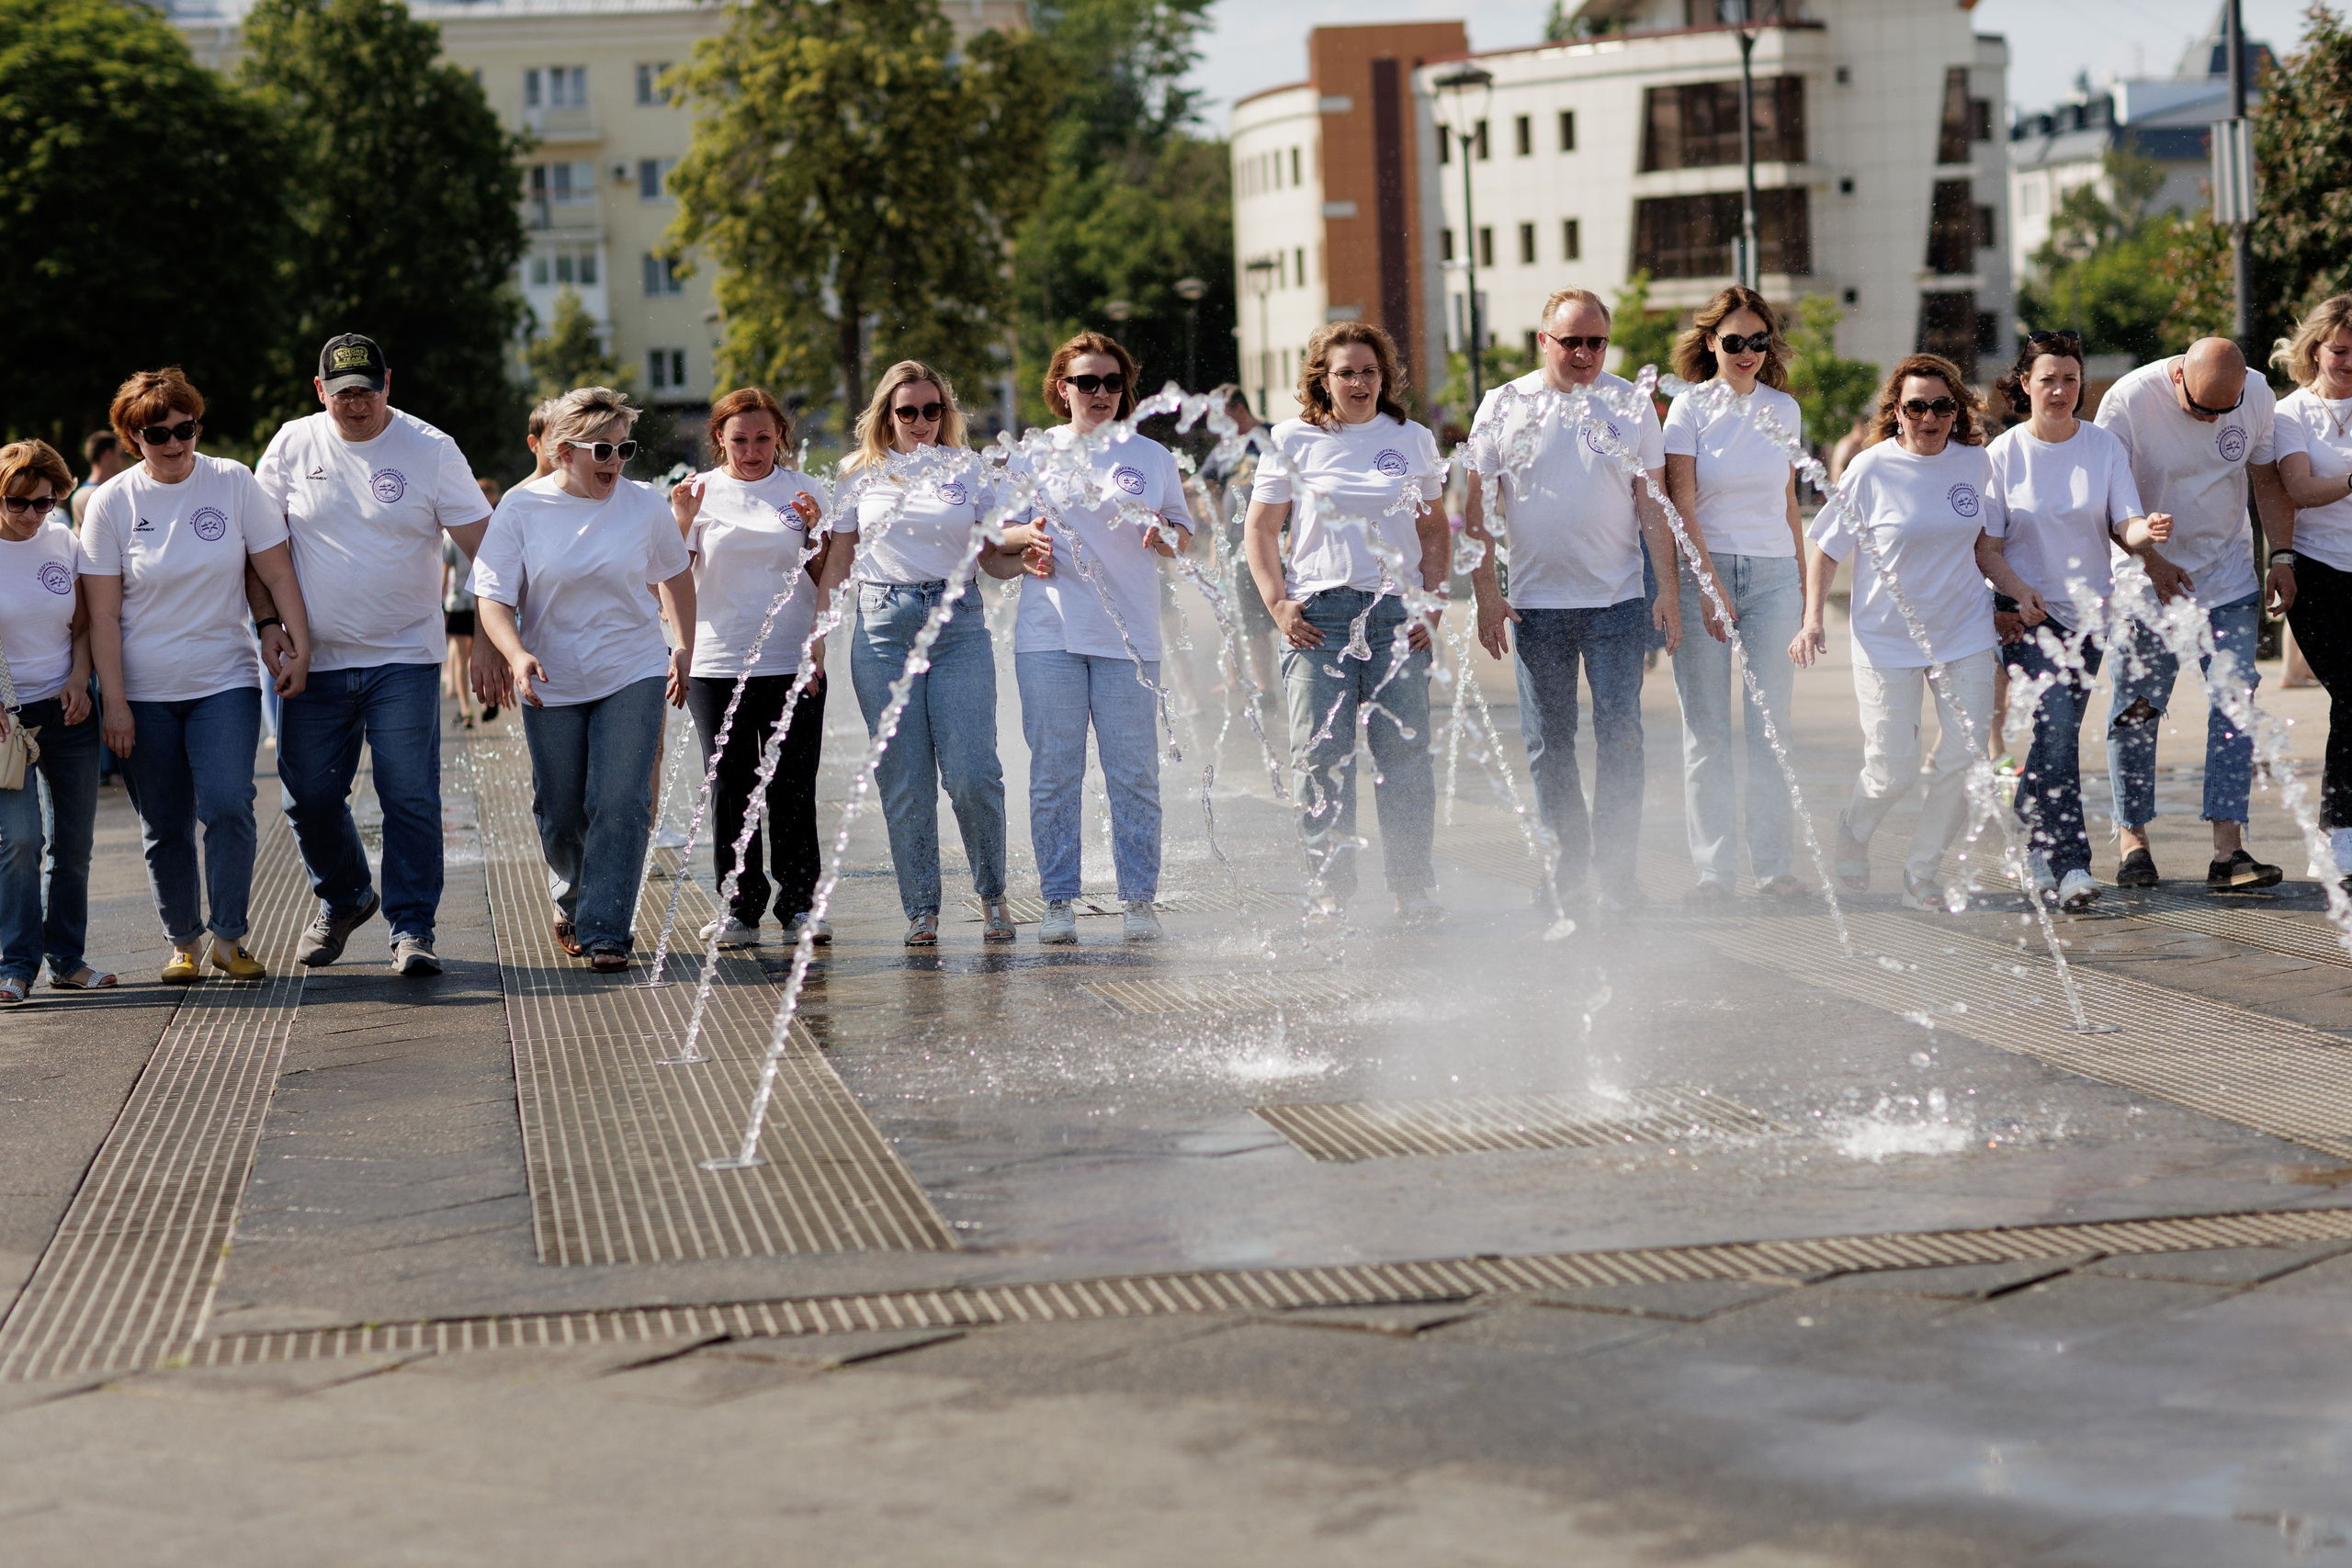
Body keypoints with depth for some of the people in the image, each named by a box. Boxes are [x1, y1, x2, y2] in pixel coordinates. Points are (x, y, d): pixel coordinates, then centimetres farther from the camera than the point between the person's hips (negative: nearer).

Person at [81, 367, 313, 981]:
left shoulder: (234, 482, -2)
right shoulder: (111, 502, -3)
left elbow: (278, 572, 3)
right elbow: (103, 614, -4)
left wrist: (299, 647, -3)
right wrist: (113, 703, -7)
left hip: (225, 682, 0)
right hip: (143, 693, 1)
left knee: (228, 805, -16)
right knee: (164, 827, 5)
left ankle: (229, 937, -2)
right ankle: (182, 942, 20)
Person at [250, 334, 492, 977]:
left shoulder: (430, 450, -2)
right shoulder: (293, 445, 4)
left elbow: (484, 544, -2)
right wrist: (268, 622, -2)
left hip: (405, 658, -2)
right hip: (315, 659, 3)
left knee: (411, 800, -7)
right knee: (309, 796, 8)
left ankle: (412, 929, 1)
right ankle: (343, 900, 32)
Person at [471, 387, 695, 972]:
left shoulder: (644, 504, -2)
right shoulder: (521, 508, -7)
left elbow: (675, 574, 15)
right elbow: (492, 595, -9)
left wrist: (685, 648, 16)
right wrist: (516, 653, -27)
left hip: (633, 677, 0)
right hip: (551, 684, 0)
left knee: (620, 805, -13)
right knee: (559, 814, 9)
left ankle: (607, 932, -9)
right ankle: (572, 901, 38)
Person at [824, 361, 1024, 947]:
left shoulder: (969, 468, 8)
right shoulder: (860, 472, 9)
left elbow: (993, 558, 10)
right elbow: (839, 558, 12)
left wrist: (1030, 556, -10)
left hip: (958, 623, -1)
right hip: (883, 628, 1)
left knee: (972, 775, -8)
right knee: (904, 782, 0)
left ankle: (992, 893, 11)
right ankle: (921, 909, 8)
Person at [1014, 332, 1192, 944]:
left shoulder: (1151, 456, 10)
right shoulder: (1032, 455, 10)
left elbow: (1184, 537, 13)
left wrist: (1163, 535, -9)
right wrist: (1026, 540, -6)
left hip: (1129, 637, 0)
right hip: (1049, 635, 0)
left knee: (1135, 775, -1)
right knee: (1053, 774, 0)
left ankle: (1139, 900, 6)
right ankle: (1058, 900, 7)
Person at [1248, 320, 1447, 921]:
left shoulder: (1413, 439, 11)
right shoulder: (1294, 440, 5)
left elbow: (1434, 532, 16)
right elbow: (1260, 531, 8)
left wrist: (1433, 606, 4)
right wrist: (1278, 605, -4)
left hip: (1397, 616, 1)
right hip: (1318, 616, -1)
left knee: (1404, 754, -3)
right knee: (1322, 758, -2)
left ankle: (1414, 891, 3)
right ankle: (1331, 893, 6)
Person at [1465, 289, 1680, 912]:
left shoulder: (1631, 404, 3)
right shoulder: (1505, 407, 2)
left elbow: (1653, 502, 5)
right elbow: (1478, 505, 3)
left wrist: (1669, 588, 0)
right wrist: (1484, 590, -3)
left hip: (1618, 602, -1)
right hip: (1535, 603, 1)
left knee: (1620, 737, -4)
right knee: (1547, 743, 8)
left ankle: (1616, 868, 1)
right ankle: (1567, 857, 22)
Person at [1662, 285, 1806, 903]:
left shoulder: (1784, 409, 10)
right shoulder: (1690, 408, -1)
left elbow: (1788, 503, 17)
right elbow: (1681, 503, -6)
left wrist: (1802, 582, 15)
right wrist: (1708, 580, -14)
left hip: (1772, 573, 3)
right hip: (1703, 569, -2)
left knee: (1771, 723, 1)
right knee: (1706, 728, -1)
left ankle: (1772, 864, 6)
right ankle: (1711, 866, 5)